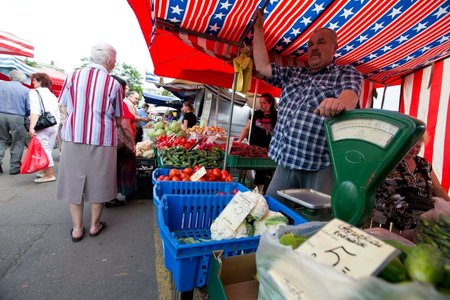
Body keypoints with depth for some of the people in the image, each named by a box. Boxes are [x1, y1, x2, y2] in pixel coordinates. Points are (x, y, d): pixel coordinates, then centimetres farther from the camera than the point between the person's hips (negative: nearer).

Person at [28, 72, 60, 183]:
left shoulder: (34, 93, -1)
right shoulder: (52, 95, 19)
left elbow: (35, 111, -14)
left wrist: (31, 127, -20)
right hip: (54, 125, 7)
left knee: (43, 149, -5)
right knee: (48, 149, 12)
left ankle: (50, 174, -6)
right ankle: (45, 171, 21)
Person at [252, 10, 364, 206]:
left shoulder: (347, 73, 7)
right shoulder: (292, 74, 22)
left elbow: (350, 95, -14)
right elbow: (262, 66, 15)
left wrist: (339, 103, -39)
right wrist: (258, 28, 17)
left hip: (322, 165, -4)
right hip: (286, 162, 5)